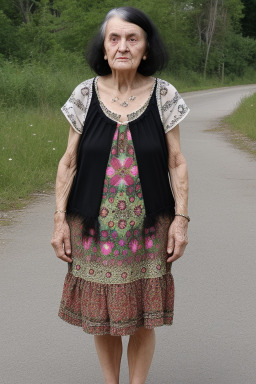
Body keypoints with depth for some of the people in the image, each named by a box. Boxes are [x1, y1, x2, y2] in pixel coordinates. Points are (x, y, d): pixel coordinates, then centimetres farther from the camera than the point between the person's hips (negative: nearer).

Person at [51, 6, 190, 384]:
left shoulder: (164, 95, -3)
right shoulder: (85, 94, -1)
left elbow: (176, 163, 0)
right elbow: (69, 162, 2)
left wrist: (182, 218, -5)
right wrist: (60, 219, -2)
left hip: (148, 226, -1)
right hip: (94, 227, 1)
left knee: (142, 318, 7)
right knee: (101, 315, 10)